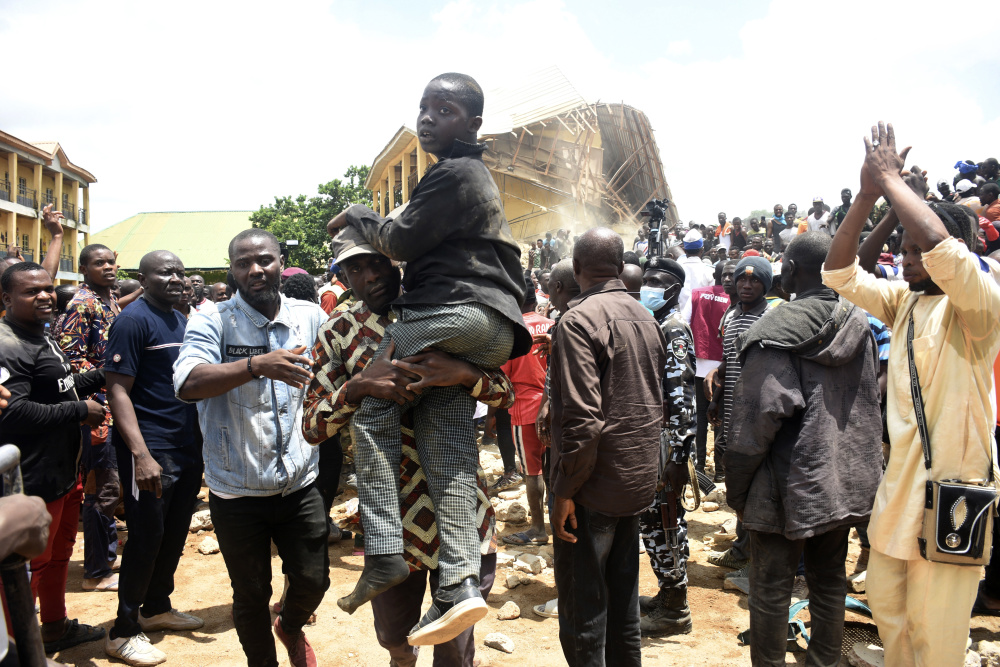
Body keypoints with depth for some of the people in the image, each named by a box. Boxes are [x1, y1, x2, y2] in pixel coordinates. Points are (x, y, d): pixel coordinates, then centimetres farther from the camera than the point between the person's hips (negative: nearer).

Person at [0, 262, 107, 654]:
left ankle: (56, 627, 41)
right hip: (35, 482, -11)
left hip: (63, 472, 11)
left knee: (59, 554, 24)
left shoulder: (41, 339, 14)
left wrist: (103, 375, 16)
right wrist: (80, 410, -23)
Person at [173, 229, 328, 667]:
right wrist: (257, 365, -39)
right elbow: (187, 383, -27)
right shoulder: (212, 323, -9)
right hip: (236, 490, -2)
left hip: (300, 484, 2)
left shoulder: (310, 317, 0)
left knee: (313, 579, 12)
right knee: (251, 594, 14)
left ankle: (291, 627, 46)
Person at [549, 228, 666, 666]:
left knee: (582, 609, 3)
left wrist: (565, 490, -16)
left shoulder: (578, 320, -17)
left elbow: (582, 417, -23)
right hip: (639, 480, 8)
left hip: (595, 484, -8)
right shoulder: (646, 318, 7)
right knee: (623, 596, 20)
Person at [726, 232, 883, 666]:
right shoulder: (860, 324, 4)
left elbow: (759, 416, -19)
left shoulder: (778, 331, -17)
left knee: (771, 590, 6)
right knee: (829, 582, 19)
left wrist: (736, 488, -10)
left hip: (790, 484, -6)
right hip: (847, 480, 7)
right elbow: (871, 404, 11)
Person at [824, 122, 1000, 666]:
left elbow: (944, 250, -34)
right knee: (888, 612, 21)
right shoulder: (904, 301, 6)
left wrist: (891, 179, -22)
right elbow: (839, 273, 4)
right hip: (898, 485, 7)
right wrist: (867, 196, -7)